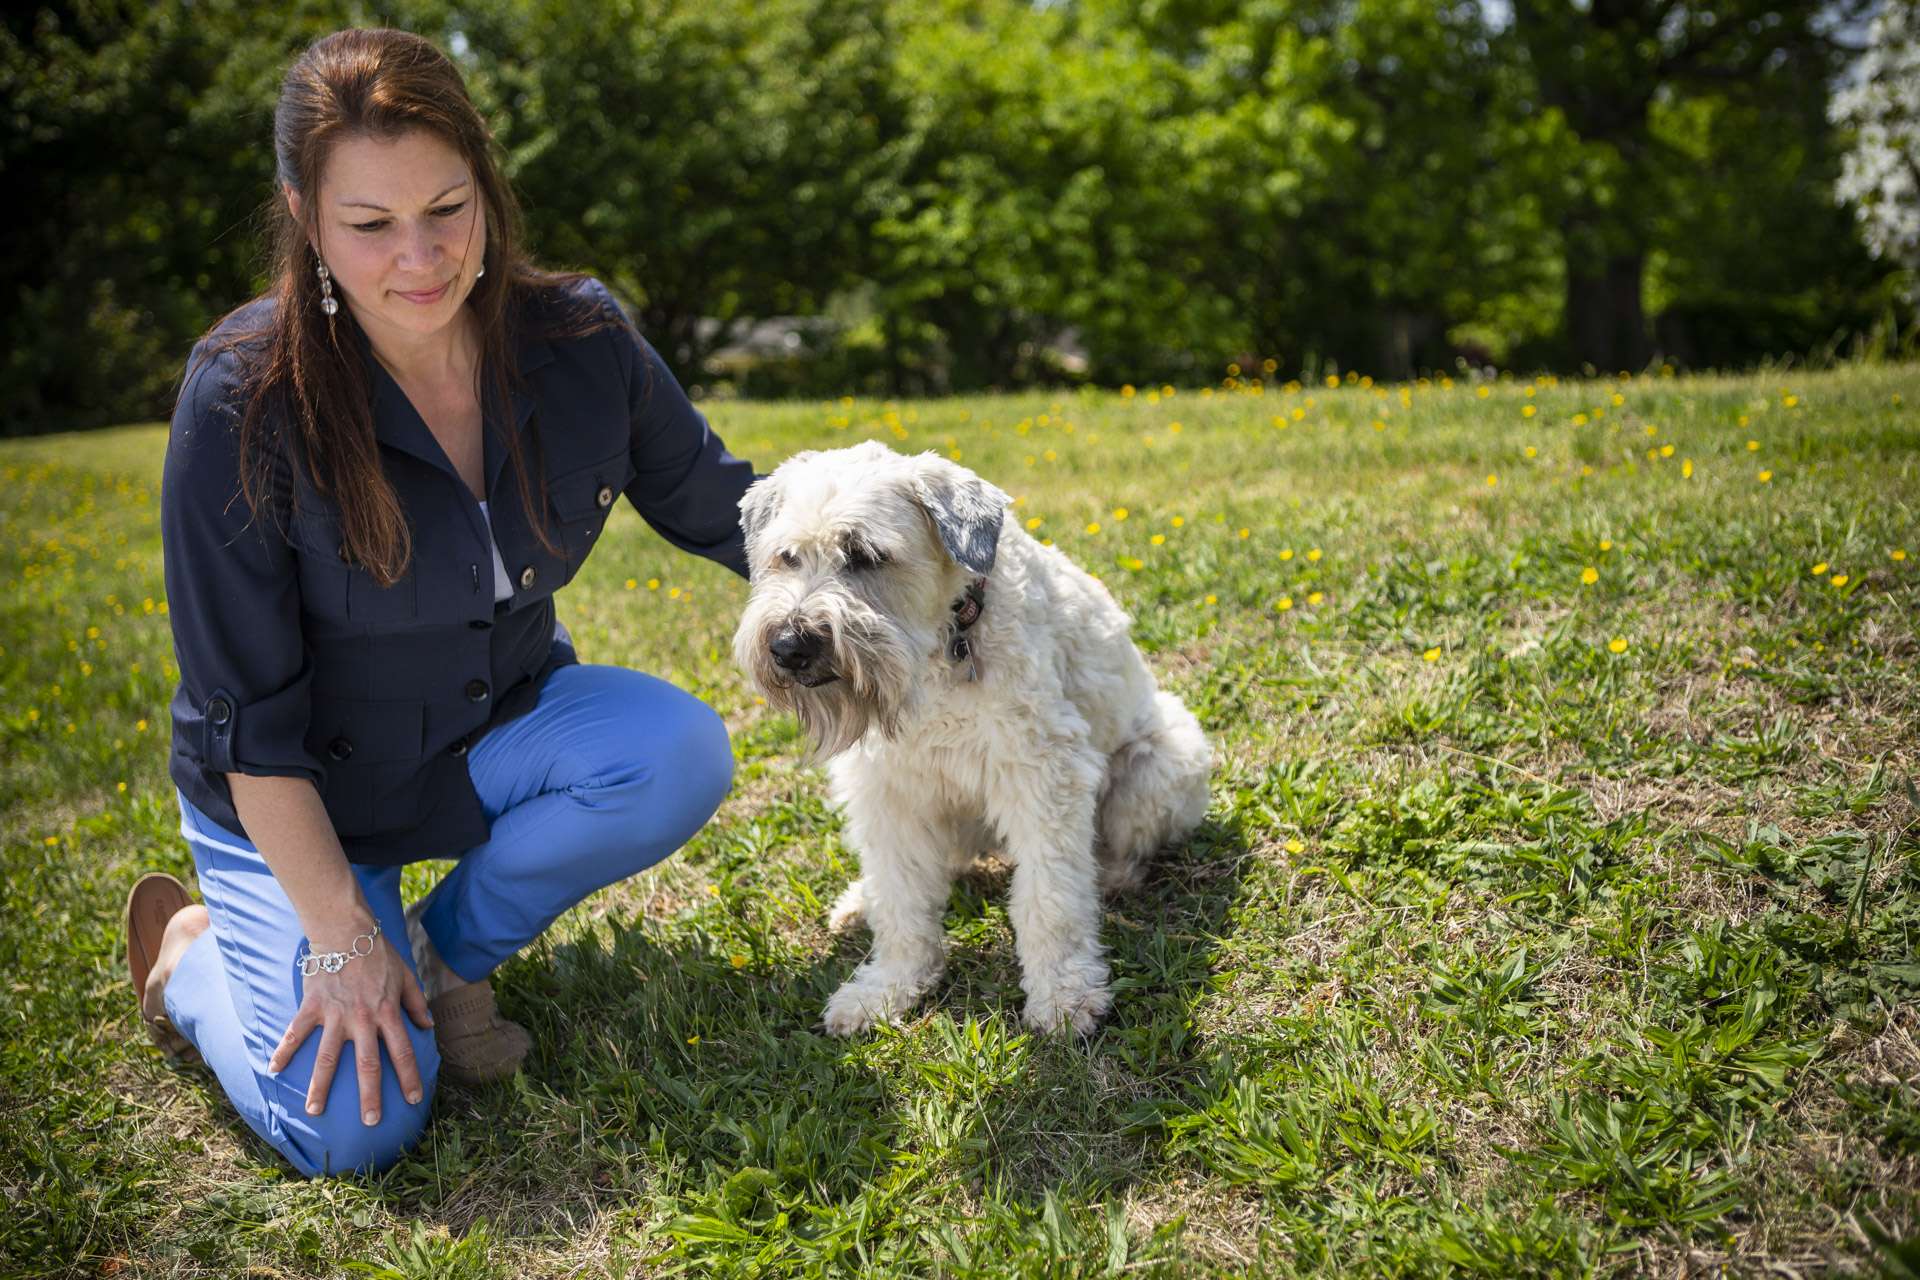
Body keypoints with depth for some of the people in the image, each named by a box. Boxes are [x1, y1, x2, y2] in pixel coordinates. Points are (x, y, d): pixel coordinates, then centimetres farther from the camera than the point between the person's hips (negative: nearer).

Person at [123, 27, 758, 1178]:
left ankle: (452, 949, -2)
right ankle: (189, 948, 16)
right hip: (302, 795, -3)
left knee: (682, 751, -27)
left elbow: (719, 511, 2)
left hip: (500, 732, 4)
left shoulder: (580, 341, -15)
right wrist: (339, 939, -19)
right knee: (355, 1129, -17)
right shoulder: (245, 401, -25)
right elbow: (249, 713, -19)